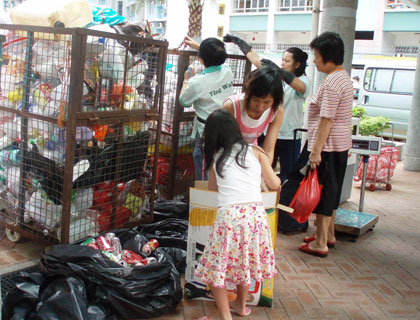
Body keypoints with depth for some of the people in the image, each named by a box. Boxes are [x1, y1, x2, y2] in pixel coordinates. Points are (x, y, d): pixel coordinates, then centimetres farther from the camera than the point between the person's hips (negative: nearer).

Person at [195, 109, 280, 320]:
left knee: (216, 267, 12)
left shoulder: (215, 157, 13)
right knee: (243, 262, 22)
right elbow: (274, 185, 11)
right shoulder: (255, 151, 11)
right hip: (254, 213, 2)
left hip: (228, 215, -2)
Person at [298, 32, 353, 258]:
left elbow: (326, 120, -23)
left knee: (323, 191, -2)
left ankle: (320, 243, 6)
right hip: (341, 144, 10)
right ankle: (328, 234, 32)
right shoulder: (343, 77, 14)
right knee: (332, 190, 18)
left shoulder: (331, 82, -19)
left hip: (328, 146, -10)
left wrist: (316, 150, -21)